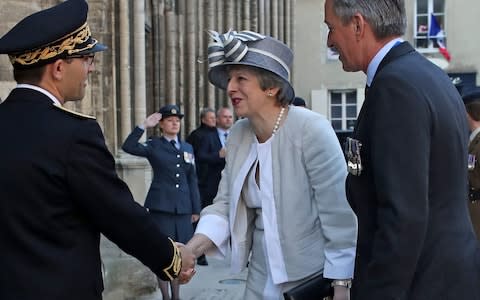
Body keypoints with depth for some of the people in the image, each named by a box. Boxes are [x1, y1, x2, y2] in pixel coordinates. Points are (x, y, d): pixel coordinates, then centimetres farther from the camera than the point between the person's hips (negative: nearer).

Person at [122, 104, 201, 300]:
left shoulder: (187, 148, 13)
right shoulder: (154, 146, 0)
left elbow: (192, 180, 13)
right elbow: (128, 147, -18)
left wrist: (195, 209, 11)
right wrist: (144, 126, -22)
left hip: (183, 208, 4)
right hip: (161, 206, -4)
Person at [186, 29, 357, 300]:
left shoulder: (311, 130, -19)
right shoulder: (238, 135, 1)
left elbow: (340, 216, -18)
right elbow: (225, 203, 2)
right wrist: (190, 249, -14)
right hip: (262, 278, 6)